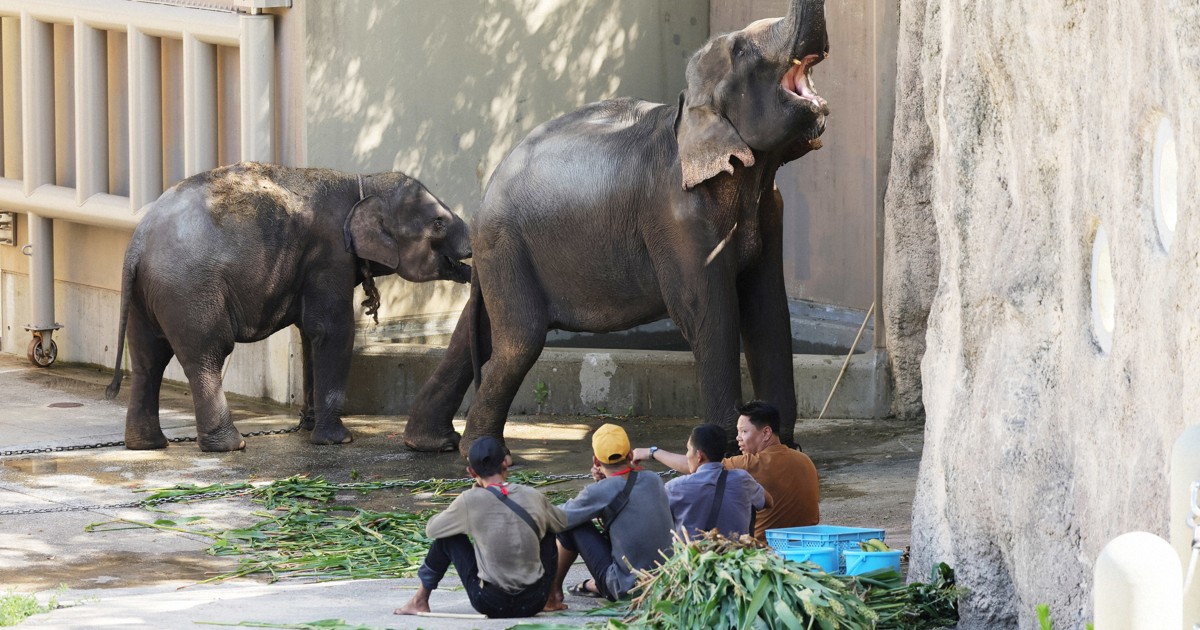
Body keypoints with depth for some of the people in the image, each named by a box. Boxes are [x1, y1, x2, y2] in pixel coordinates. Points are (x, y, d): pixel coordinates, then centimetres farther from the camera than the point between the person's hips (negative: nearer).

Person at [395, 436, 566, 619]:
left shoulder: (470, 501, -11)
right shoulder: (533, 497, -3)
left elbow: (432, 530, 5)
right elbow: (562, 522, 17)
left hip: (491, 604, -2)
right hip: (534, 602, 2)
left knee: (448, 536, 14)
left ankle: (420, 601, 28)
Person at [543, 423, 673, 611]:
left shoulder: (601, 492, -17)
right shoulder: (653, 481, 0)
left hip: (627, 590, -6)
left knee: (571, 524, 6)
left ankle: (554, 592, 19)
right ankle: (594, 585, 37)